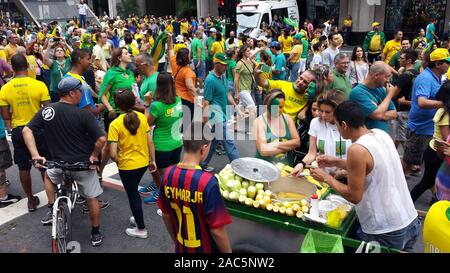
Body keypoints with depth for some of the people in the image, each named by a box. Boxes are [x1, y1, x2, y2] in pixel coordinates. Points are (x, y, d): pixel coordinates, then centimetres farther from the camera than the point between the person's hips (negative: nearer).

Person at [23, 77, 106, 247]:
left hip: (58, 163, 3)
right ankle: (95, 234, 24)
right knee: (92, 198, 15)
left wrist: (35, 156, -5)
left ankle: (51, 210, 30)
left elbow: (27, 131, -5)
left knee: (49, 174, 37)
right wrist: (94, 155, -4)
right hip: (83, 164, -3)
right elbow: (101, 139, -21)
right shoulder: (84, 115, -16)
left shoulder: (46, 110, -4)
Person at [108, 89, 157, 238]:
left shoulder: (115, 124, -19)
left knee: (132, 195, 13)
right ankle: (138, 218, 42)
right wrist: (153, 160, 10)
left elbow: (113, 154, -20)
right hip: (143, 162, 5)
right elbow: (150, 142, -1)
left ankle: (141, 229, 25)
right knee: (134, 191, 27)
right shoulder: (142, 117, -7)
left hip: (127, 166, -5)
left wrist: (118, 162, 1)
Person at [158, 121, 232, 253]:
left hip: (181, 248, 5)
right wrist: (228, 251, -6)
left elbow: (166, 215, 2)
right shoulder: (208, 181, -28)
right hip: (206, 249, -4)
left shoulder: (168, 174, -10)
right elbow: (217, 230, -23)